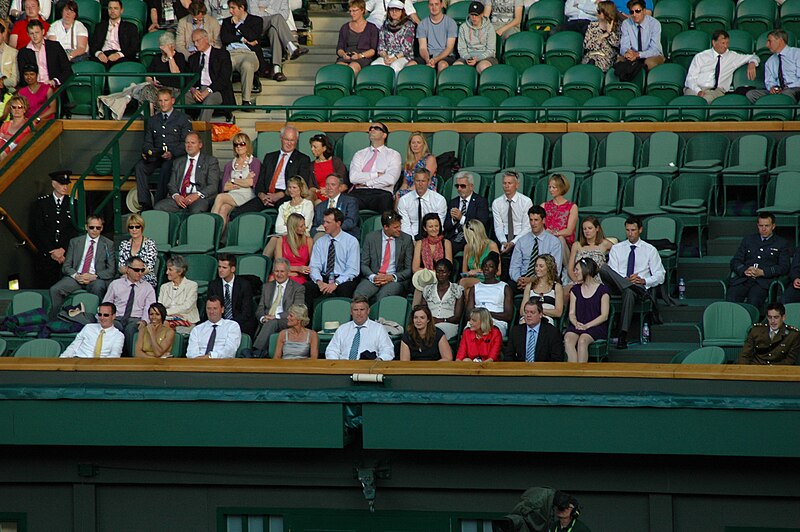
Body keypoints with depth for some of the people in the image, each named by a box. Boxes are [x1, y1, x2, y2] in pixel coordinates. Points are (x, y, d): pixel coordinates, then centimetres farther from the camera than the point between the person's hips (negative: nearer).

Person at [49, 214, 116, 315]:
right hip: (76, 277, 2)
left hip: (96, 279, -2)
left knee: (97, 288, -39)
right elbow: (66, 266, 11)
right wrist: (76, 276, -12)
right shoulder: (75, 242, 15)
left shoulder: (108, 244, 10)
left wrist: (94, 276, -14)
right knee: (54, 290, -24)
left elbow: (111, 270, 4)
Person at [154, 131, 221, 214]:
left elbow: (213, 186, 1)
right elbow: (171, 184, 17)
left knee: (196, 210, -40)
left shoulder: (210, 161, 11)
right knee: (158, 207, -24)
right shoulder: (178, 162, 25)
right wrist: (176, 196, -8)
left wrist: (197, 195, -18)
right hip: (179, 198, 4)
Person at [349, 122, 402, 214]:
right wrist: (377, 175, -1)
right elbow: (353, 177, 4)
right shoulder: (359, 154, 22)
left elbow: (390, 179, -3)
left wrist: (365, 183, -2)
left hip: (381, 193, -1)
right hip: (359, 193, 1)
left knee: (385, 199, -39)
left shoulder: (393, 155, 15)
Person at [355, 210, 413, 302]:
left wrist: (393, 277, -12)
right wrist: (373, 277, -13)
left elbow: (409, 269, 5)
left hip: (395, 280, -1)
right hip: (374, 277, 1)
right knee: (358, 294, -31)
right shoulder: (370, 238, 7)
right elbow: (364, 264, 8)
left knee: (383, 296, -36)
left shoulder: (406, 239, 5)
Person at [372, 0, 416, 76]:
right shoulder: (385, 25, 17)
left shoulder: (408, 25, 5)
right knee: (374, 65, -29)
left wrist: (395, 58, -15)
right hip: (386, 56, 3)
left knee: (394, 66, -38)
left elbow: (407, 47, -3)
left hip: (403, 56, -3)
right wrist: (385, 57, -8)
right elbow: (381, 46, 13)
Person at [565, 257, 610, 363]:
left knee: (582, 340, -36)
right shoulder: (575, 289, 19)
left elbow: (604, 316, -2)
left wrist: (587, 326, -14)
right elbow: (572, 313, 12)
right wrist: (576, 323, -11)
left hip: (595, 326, -4)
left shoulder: (602, 290, 4)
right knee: (568, 339, -31)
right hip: (577, 326, 4)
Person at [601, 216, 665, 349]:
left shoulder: (650, 250, 14)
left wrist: (644, 281, -11)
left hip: (640, 286, -2)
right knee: (604, 268, -29)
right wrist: (626, 279, -14)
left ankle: (623, 337, -47)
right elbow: (612, 273, 6)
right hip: (617, 286, 2)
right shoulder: (617, 248, 18)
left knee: (629, 292, -41)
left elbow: (659, 276, 9)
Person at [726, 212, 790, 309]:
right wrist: (744, 270, -6)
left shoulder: (781, 243, 16)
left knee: (753, 301, -36)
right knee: (730, 300, -29)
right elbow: (735, 261, 18)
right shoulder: (748, 239, 24)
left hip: (764, 282, -3)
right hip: (743, 279, 3)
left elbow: (784, 268, 4)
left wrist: (762, 272, -10)